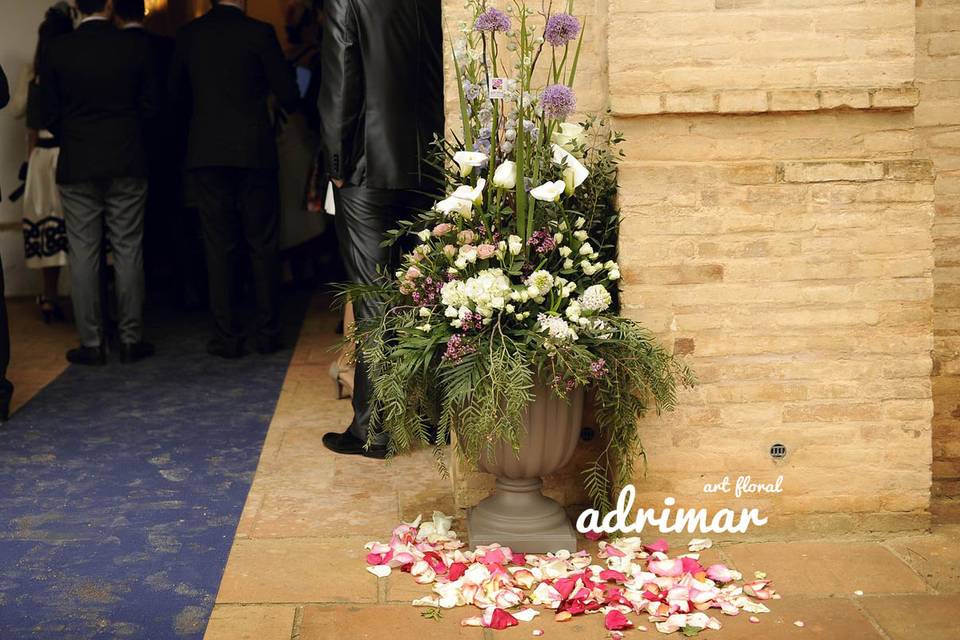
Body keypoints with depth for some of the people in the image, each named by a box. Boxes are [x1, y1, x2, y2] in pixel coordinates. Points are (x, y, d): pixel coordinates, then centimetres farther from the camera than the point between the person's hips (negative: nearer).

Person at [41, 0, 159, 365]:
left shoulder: (57, 51, -4)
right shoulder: (134, 47, -4)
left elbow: (50, 114, 0)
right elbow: (149, 106, 2)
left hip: (77, 167, 0)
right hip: (127, 164, 0)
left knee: (83, 253, 5)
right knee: (128, 250, 6)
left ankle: (91, 343, 7)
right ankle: (131, 339, 9)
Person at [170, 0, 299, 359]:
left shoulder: (189, 34, 4)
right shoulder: (259, 32, -6)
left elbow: (176, 93, 14)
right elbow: (287, 95, -5)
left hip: (206, 153, 2)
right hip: (254, 152, -2)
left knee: (219, 246, 5)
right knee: (263, 245, 8)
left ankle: (227, 336, 6)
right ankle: (267, 333, 11)